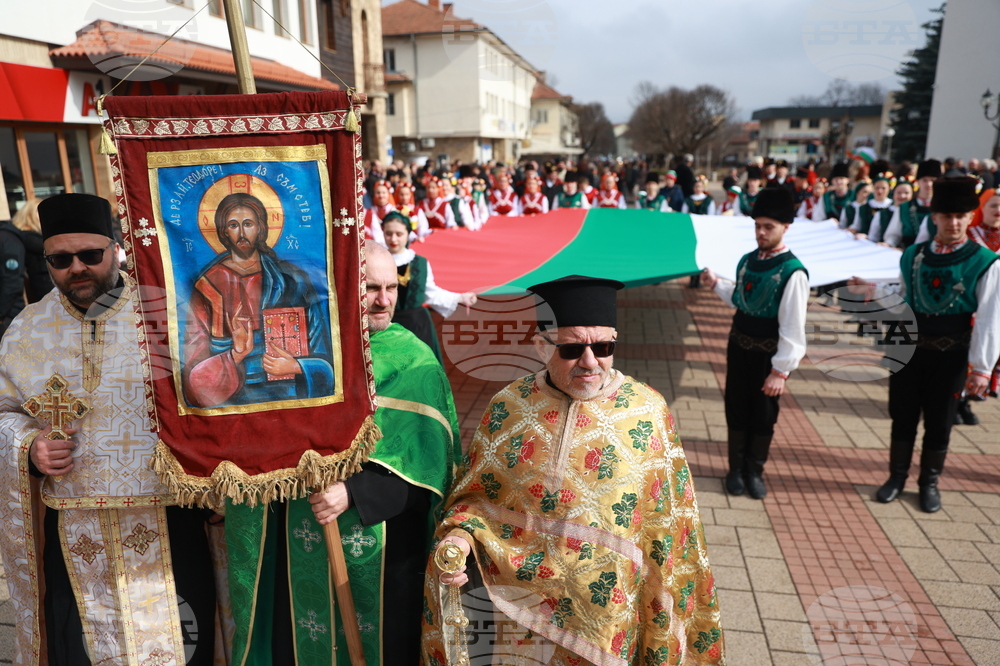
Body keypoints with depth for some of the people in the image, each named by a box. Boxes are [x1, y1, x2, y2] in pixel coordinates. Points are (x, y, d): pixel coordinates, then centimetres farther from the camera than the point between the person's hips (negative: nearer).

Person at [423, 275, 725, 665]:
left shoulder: (648, 412, -11)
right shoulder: (507, 407, -8)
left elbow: (665, 524, -4)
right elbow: (477, 494, 3)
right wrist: (460, 536, -17)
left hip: (605, 615, -1)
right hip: (515, 604, 1)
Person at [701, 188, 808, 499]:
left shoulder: (793, 271, -19)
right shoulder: (747, 260, 2)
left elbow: (793, 328, -19)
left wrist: (781, 370, -19)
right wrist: (716, 284, 6)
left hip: (768, 355, -5)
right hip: (739, 346, 6)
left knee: (763, 415, 11)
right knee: (736, 410, 14)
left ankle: (755, 471, 30)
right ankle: (736, 469, 30)